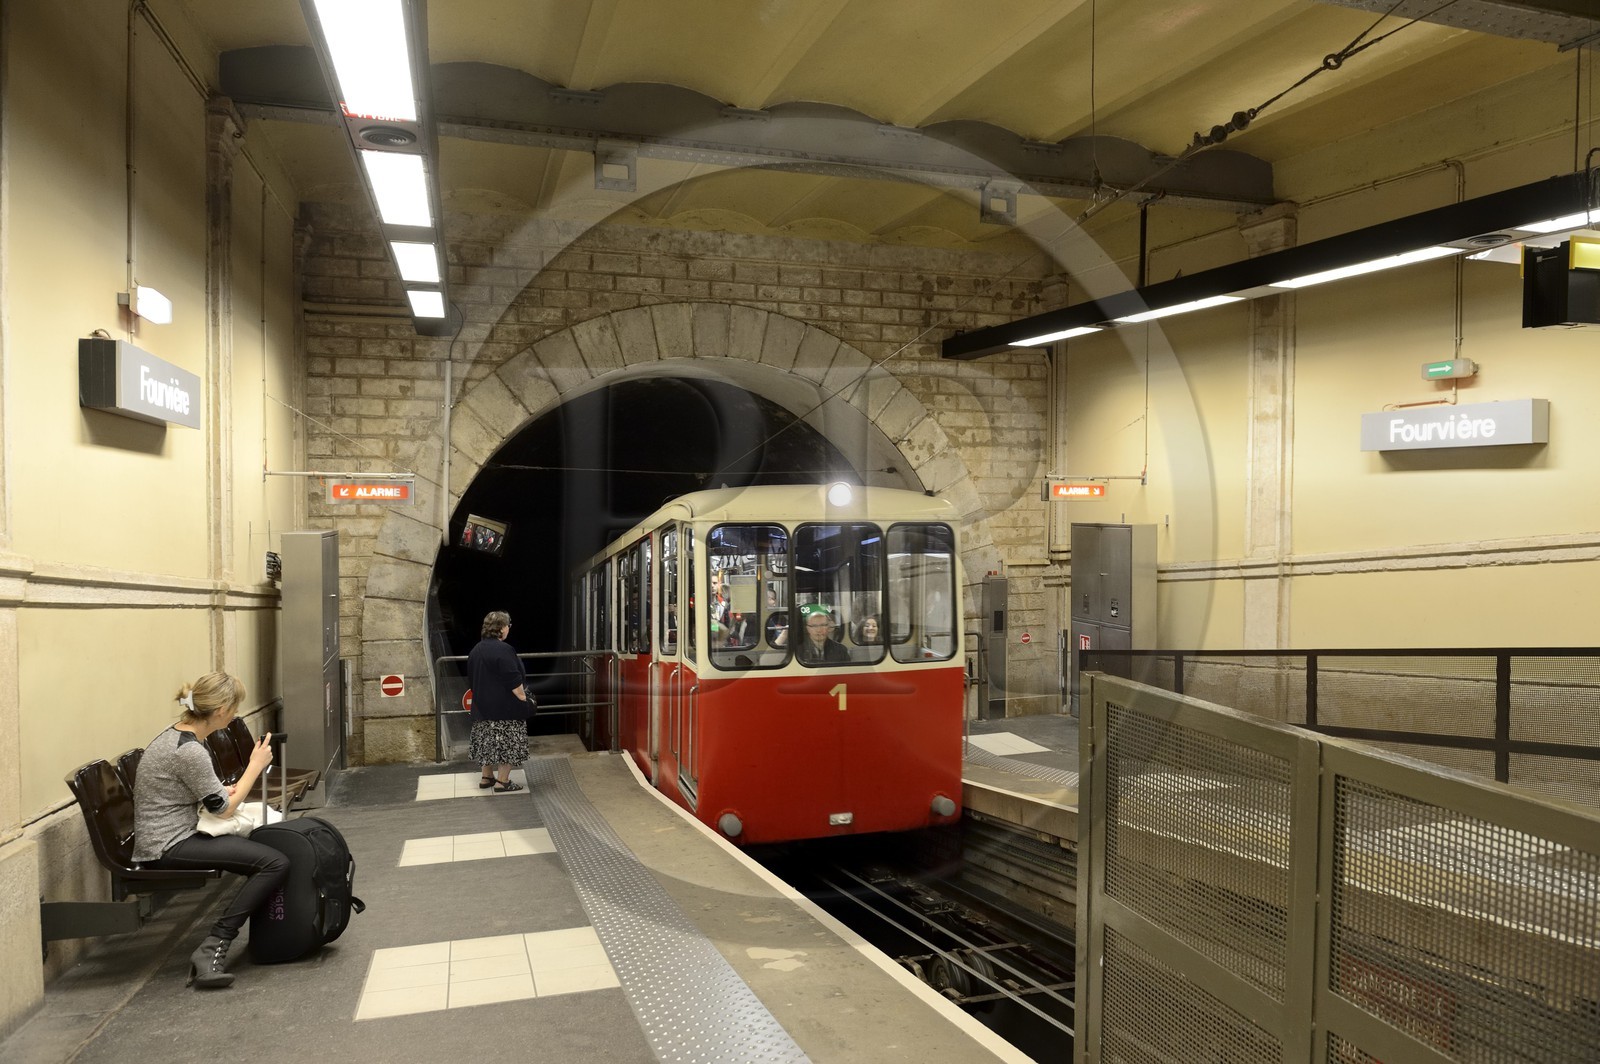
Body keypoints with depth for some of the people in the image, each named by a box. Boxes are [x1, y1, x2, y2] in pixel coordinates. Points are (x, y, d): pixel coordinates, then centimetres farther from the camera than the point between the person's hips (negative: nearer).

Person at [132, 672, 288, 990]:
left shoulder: (176, 735, 10)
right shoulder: (190, 751, -20)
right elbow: (224, 808, -10)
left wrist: (230, 789, 12)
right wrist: (256, 765, -1)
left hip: (175, 838, 10)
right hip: (168, 848, -10)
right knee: (275, 863, -21)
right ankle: (213, 950, -18)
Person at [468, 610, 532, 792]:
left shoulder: (476, 650, 9)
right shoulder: (503, 650, -18)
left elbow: (472, 678, 18)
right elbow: (514, 680, -21)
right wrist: (524, 698, -12)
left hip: (484, 705, 8)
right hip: (505, 707, -8)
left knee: (489, 741, 16)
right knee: (507, 743, -1)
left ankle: (486, 777, 22)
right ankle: (502, 781, 1)